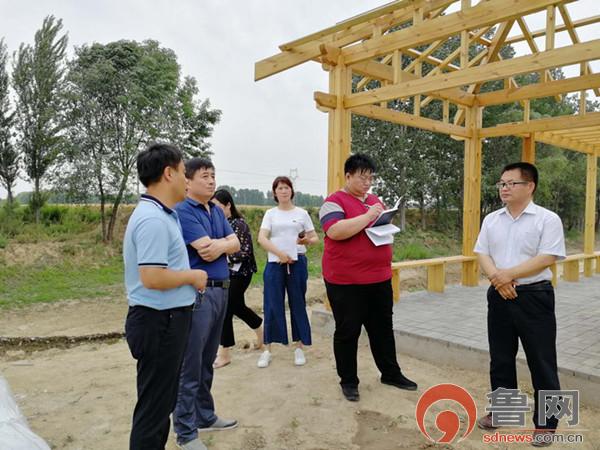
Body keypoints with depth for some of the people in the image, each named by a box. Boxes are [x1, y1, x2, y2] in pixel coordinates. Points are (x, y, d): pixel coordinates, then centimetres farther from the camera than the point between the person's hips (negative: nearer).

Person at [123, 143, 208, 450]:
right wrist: (192, 276, -15)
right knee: (153, 406, 4)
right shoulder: (153, 219, -22)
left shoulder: (161, 214, 11)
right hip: (159, 321, -10)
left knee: (162, 401, 22)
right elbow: (152, 277, -28)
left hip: (167, 318, 10)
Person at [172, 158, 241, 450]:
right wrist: (224, 241, -2)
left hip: (221, 290, 8)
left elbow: (235, 244, 7)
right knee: (190, 365, 1)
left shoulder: (217, 211, 14)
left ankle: (205, 416, 33)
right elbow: (206, 250, -19)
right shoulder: (183, 211, -12)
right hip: (197, 293, -8)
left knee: (207, 361, 19)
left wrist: (218, 245, -12)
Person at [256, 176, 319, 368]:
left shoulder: (302, 213, 6)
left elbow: (315, 238, 7)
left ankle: (299, 347, 18)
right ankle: (267, 350, 14)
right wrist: (280, 253, -18)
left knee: (298, 304, 6)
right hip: (274, 263, 0)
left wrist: (307, 240, -16)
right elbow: (261, 239, -6)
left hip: (297, 263, 0)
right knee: (272, 306, 3)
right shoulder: (270, 214, 6)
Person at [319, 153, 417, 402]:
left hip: (379, 278, 7)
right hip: (346, 281, -7)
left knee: (383, 328, 17)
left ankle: (391, 373, 33)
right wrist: (368, 217, -22)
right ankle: (348, 381, 21)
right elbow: (335, 231, -25)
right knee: (347, 332, 6)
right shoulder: (334, 201, -9)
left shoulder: (375, 200, 14)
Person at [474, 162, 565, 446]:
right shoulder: (491, 220, 7)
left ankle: (546, 422, 20)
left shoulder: (547, 219, -8)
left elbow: (546, 259, -16)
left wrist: (509, 274, -19)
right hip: (499, 296, 5)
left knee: (541, 361, 5)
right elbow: (482, 254, 3)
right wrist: (496, 278, -15)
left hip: (534, 296, -4)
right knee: (500, 357, 15)